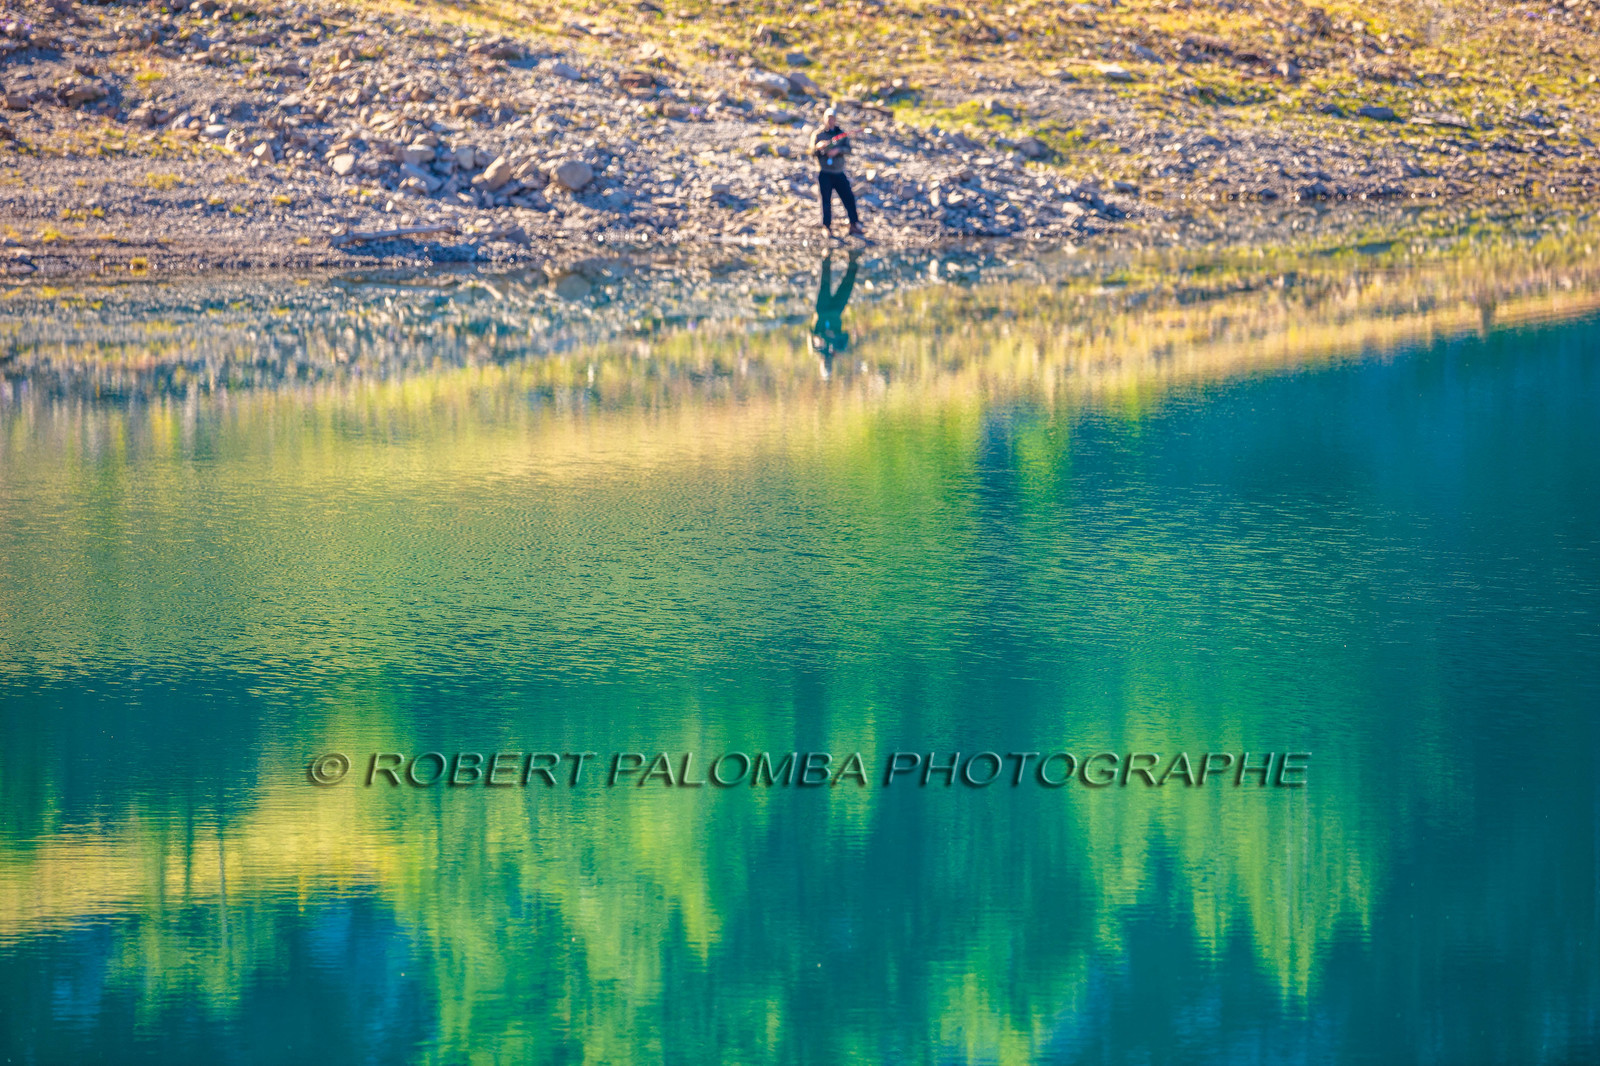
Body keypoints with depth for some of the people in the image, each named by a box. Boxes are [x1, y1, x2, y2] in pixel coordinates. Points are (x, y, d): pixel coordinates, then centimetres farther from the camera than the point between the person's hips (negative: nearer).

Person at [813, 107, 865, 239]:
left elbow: (848, 149, -5)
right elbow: (812, 152, -6)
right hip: (824, 173, -2)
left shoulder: (842, 134, 9)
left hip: (839, 172, 2)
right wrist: (819, 146, -29)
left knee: (849, 198, -1)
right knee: (826, 201, -3)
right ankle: (827, 227, 3)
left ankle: (854, 226, 6)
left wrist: (838, 150, -25)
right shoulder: (818, 135, 4)